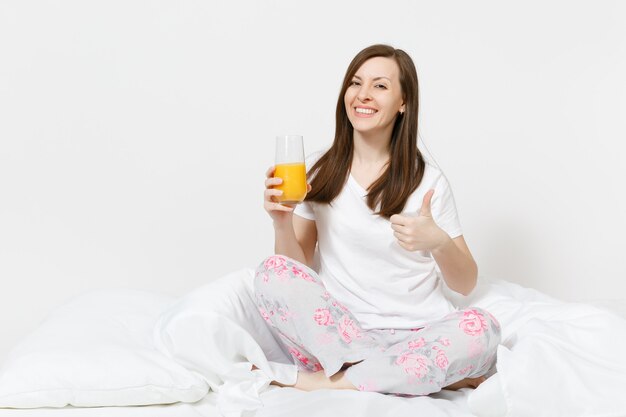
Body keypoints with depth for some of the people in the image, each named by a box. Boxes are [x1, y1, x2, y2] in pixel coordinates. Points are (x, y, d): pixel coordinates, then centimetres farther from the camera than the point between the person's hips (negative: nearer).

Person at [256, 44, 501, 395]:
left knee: (482, 328, -30)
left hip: (416, 337, -1)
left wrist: (438, 241, -19)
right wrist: (282, 223, -15)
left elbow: (465, 284, 2)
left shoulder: (428, 180, 1)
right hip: (339, 330, 1)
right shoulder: (319, 171, 6)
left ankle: (328, 381, -20)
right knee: (272, 273, -24)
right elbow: (298, 268, 4)